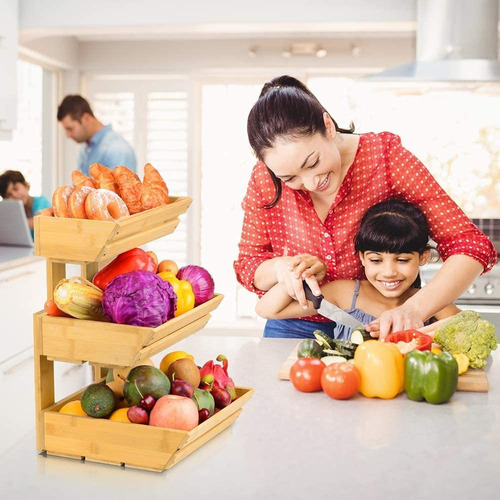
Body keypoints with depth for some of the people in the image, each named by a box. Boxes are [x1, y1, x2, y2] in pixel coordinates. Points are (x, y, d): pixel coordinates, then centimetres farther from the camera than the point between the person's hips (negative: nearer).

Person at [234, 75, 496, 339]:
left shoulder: (385, 156, -17)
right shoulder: (264, 179, -9)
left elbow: (472, 247, -20)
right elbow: (246, 266, 2)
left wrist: (414, 310, -35)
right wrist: (280, 267, -21)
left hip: (379, 327, -1)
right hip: (295, 332, 2)